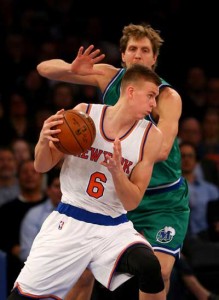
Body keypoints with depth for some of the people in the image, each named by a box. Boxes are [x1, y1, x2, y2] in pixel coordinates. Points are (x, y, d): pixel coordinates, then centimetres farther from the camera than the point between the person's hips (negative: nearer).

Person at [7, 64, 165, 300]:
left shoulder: (150, 136, -7)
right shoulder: (84, 114, -6)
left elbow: (132, 202, -7)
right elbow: (42, 166, 3)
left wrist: (116, 171, -25)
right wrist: (44, 141, -19)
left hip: (113, 228, 0)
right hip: (69, 222, 0)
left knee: (149, 266, -30)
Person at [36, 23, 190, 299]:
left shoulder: (167, 97, -18)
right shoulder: (109, 77, -4)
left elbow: (161, 150, -33)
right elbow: (44, 68, -2)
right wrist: (72, 69, -24)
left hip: (163, 200, -4)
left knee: (159, 271, -18)